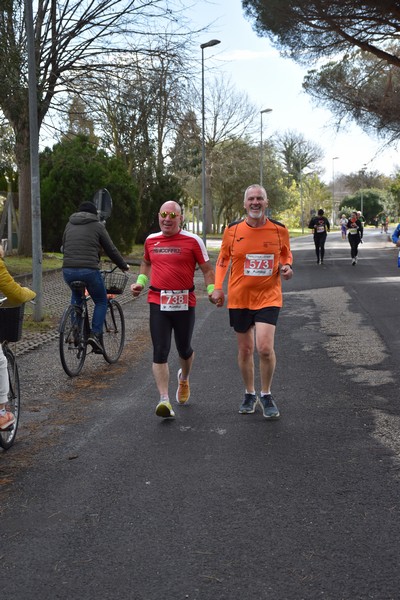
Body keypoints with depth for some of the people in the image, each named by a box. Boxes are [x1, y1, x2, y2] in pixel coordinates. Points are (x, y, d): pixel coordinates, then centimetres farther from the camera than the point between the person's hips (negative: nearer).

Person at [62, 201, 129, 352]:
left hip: (68, 270, 4)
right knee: (101, 302, 15)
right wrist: (124, 266, 23)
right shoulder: (97, 226, 6)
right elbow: (111, 250, 9)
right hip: (89, 270, -4)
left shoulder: (69, 225, 18)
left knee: (76, 295, 32)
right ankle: (95, 334, -2)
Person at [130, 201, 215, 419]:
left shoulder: (192, 240, -3)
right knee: (160, 352, -8)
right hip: (158, 303, 2)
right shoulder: (151, 240, 8)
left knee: (184, 349, 14)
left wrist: (212, 290, -15)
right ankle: (164, 401, -9)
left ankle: (184, 379, 47)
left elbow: (207, 269, 1)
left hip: (184, 303, -1)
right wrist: (140, 282, 11)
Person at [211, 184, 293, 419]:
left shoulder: (279, 230, -2)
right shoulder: (233, 230, -2)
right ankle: (250, 394, 31)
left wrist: (286, 266, -6)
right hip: (239, 298, 2)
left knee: (265, 347, -15)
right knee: (245, 349, 10)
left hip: (268, 296, -1)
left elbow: (286, 254, 16)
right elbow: (223, 259, 10)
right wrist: (218, 287, 1)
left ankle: (266, 395, 8)